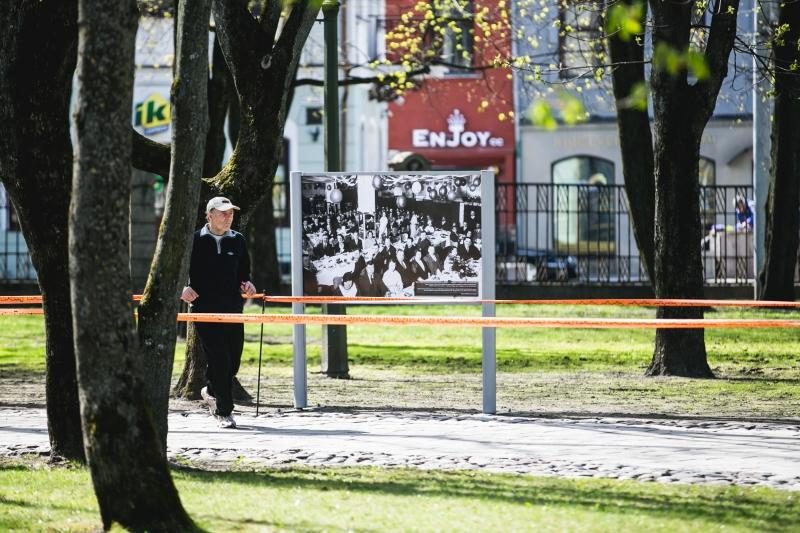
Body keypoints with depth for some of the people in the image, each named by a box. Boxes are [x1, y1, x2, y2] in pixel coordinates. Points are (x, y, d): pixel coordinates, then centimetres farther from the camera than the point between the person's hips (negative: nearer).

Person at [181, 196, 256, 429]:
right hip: (204, 309, -4)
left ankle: (211, 391, 35)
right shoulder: (195, 241, 1)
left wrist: (247, 284, 0)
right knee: (219, 360, -10)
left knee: (233, 361, 6)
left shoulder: (238, 240, 12)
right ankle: (224, 410, -2)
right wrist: (183, 288, -13)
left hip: (232, 308, 4)